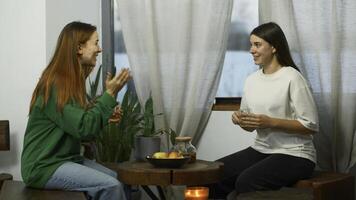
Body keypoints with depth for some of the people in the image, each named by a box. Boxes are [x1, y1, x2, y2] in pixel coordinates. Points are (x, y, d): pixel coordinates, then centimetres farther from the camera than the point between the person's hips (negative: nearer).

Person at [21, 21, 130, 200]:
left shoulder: (72, 80, 11)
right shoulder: (54, 85, -18)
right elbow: (83, 127, -23)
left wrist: (106, 115, 2)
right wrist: (110, 94, -19)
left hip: (67, 158, 10)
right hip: (43, 166, -10)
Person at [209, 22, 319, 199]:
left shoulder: (292, 78, -11)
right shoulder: (251, 80, 10)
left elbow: (311, 126, -12)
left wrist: (270, 122, -20)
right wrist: (240, 120, -4)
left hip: (294, 155, -7)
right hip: (260, 149, 7)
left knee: (246, 181, -29)